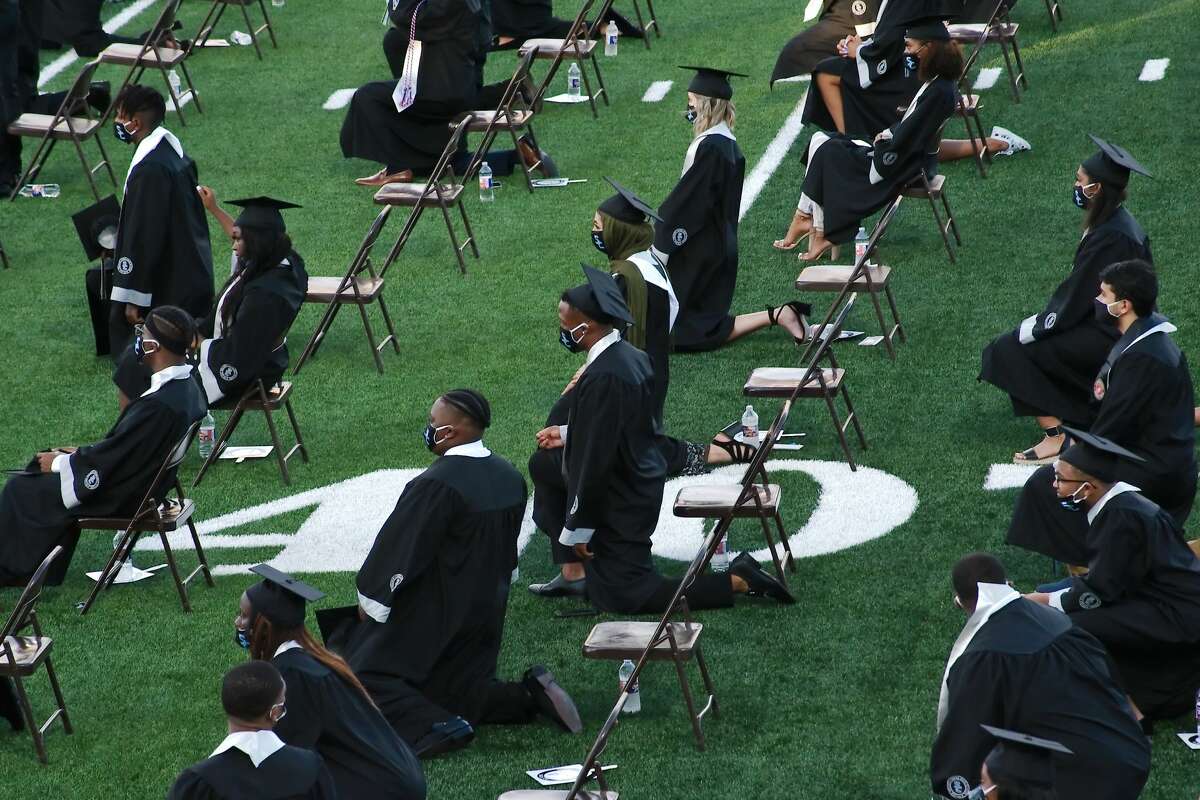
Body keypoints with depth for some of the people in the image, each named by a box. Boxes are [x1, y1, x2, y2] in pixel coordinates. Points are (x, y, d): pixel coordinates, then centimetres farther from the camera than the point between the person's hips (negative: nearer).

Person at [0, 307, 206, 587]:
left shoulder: (159, 404, -32)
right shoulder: (187, 388, -3)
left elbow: (110, 456, -23)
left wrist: (59, 462, -8)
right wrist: (82, 453, 10)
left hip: (120, 498, -9)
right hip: (148, 482, 9)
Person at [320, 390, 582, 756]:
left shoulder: (436, 485, -25)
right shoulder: (510, 478, 0)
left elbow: (398, 549, -17)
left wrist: (369, 599, -4)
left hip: (431, 615, -8)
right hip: (487, 612, 8)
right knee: (460, 690, 20)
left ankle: (437, 726, -21)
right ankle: (533, 694, -3)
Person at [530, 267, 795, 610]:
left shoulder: (602, 378, -30)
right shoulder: (631, 356, -1)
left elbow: (596, 459, -26)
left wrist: (577, 528, -17)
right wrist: (568, 434, 11)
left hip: (619, 501, -10)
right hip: (643, 479, 10)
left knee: (624, 595, 1)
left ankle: (737, 581, -4)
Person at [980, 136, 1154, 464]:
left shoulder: (1109, 237, -25)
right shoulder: (1119, 222, 4)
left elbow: (1074, 300, -19)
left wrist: (1032, 327, -7)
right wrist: (1040, 320, 10)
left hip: (1107, 338, -10)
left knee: (1010, 349, -9)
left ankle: (1055, 436, -12)